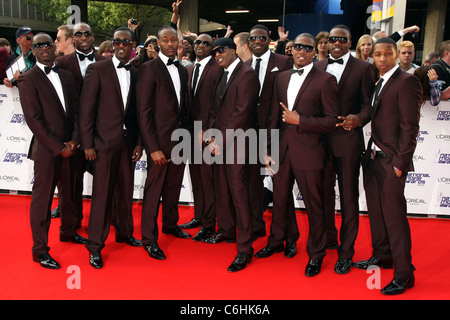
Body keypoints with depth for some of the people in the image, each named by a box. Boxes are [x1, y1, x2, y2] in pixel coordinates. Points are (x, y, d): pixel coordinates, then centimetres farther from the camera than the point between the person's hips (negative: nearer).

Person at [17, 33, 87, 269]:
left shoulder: (66, 76, 12)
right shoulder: (28, 79, -6)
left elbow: (76, 110, 10)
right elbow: (34, 119, -12)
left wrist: (74, 140, -4)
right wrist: (58, 147, -13)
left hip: (69, 146, 6)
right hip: (46, 149, -6)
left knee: (70, 192, 17)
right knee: (42, 198, 1)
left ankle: (68, 231, 37)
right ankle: (40, 250, 12)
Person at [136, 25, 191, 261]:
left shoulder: (182, 70, 12)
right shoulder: (149, 69, -9)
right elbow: (143, 111, -13)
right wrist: (153, 147, -18)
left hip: (180, 139, 7)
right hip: (159, 139, -6)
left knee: (174, 185, 17)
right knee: (154, 188, 2)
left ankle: (170, 224, 37)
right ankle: (149, 238, 15)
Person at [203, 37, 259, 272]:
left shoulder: (246, 74, -11)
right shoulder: (224, 75, 17)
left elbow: (242, 112, -18)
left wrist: (222, 141, -17)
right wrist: (211, 134, 7)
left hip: (235, 144, -9)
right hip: (219, 141, 9)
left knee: (239, 193, -7)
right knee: (221, 189, 16)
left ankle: (244, 249, 1)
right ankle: (226, 231, 34)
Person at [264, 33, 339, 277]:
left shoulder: (325, 80, -6)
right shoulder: (282, 78, 10)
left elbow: (332, 120, -9)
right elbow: (274, 116, 11)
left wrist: (300, 121, -16)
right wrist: (268, 150, 8)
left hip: (308, 153, -5)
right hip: (282, 150, 5)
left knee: (313, 205, 6)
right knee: (279, 199, 18)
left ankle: (316, 254, 24)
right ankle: (276, 241, 40)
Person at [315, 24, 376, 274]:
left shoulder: (363, 68, 0)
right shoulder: (318, 67, 10)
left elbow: (370, 104, -2)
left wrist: (358, 118, -20)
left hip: (348, 140, -3)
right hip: (321, 139, 4)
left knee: (349, 196, 3)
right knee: (324, 192, 15)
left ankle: (346, 251, 15)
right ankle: (328, 237, 36)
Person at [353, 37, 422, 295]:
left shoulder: (406, 81, -9)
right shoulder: (379, 84, 16)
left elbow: (410, 126, -14)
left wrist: (400, 162, -17)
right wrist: (370, 154, 4)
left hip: (391, 161, -8)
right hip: (373, 158, 8)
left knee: (394, 215, -4)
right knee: (376, 211, 16)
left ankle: (404, 274, 7)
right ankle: (382, 256, 33)